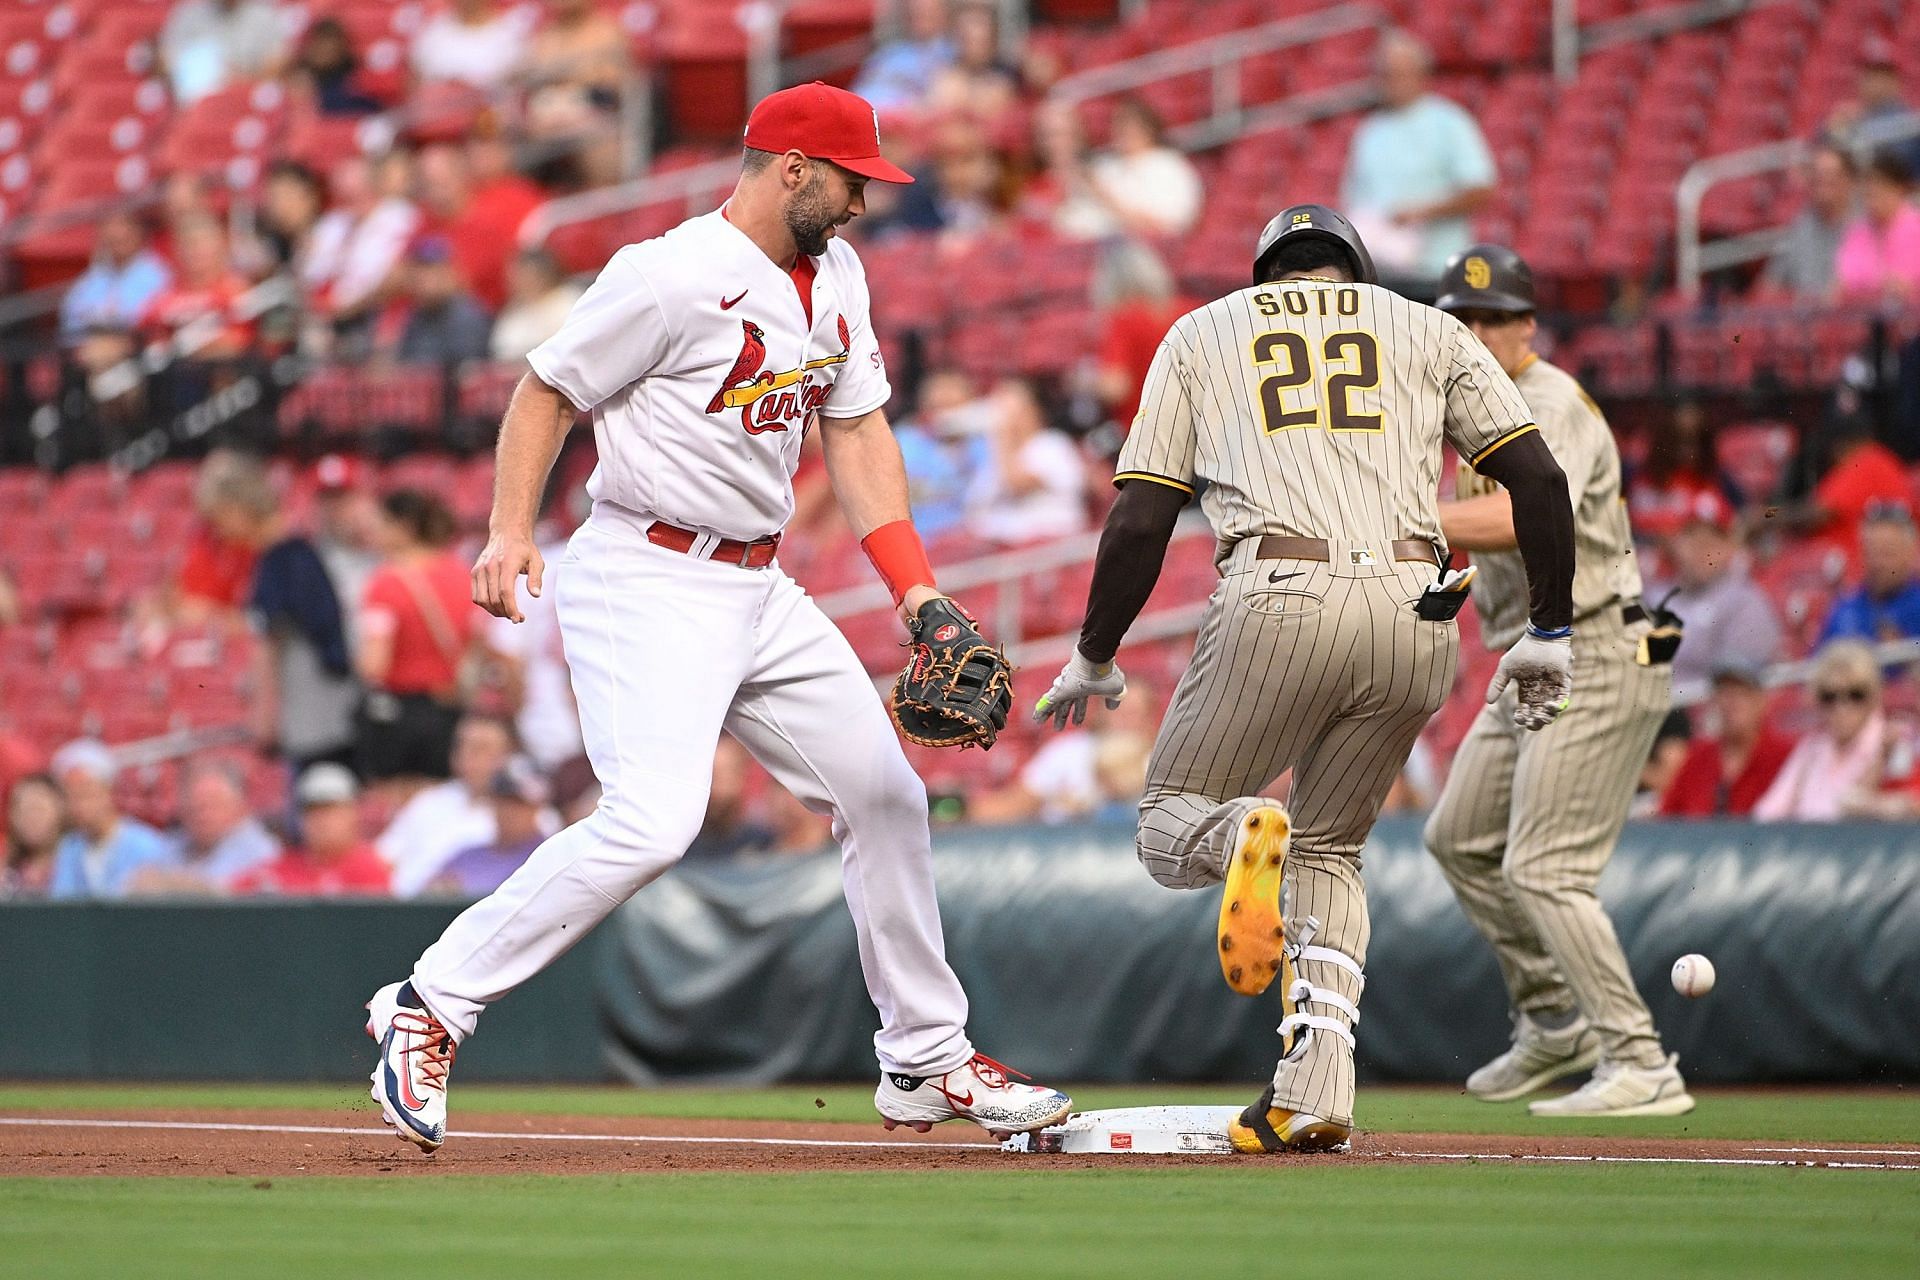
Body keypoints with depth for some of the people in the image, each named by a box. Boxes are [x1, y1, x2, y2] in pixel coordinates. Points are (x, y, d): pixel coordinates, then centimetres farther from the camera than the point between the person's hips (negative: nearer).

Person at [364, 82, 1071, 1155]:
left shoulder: (836, 274, 10)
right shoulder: (673, 278, -16)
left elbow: (857, 427, 13)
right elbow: (549, 391, -10)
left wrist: (914, 585, 3)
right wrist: (512, 532, -23)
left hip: (761, 587, 9)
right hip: (650, 582, -9)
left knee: (885, 794, 12)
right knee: (654, 821, -25)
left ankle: (926, 1063, 25)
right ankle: (431, 1006, -17)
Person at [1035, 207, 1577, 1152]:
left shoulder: (1204, 331, 21)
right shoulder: (1426, 329, 23)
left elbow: (1140, 518, 12)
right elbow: (1538, 474, 10)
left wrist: (1094, 658, 22)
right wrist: (1550, 633, 15)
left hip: (1280, 602, -2)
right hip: (1417, 612, 2)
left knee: (1171, 832, 12)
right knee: (1329, 851, 20)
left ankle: (1246, 834, -26)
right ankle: (1315, 1097, 2)